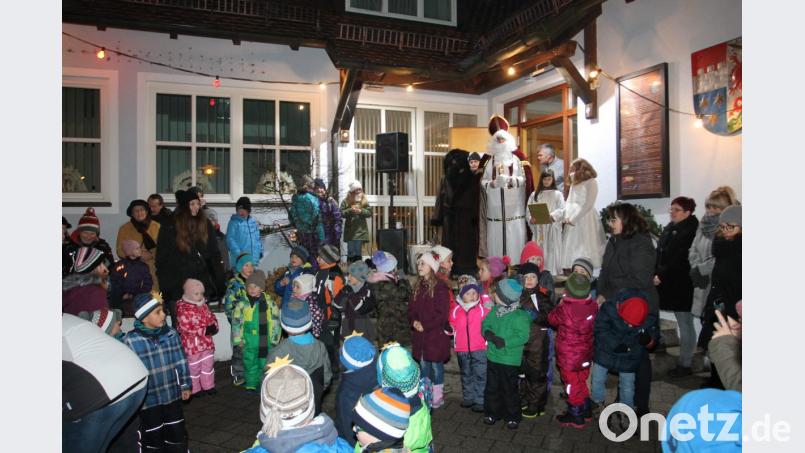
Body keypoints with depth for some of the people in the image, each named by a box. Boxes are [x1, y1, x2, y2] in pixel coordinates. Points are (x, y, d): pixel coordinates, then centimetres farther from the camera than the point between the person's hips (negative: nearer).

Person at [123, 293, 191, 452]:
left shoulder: (171, 334, -5)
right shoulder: (131, 341, -16)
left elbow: (181, 362, 4)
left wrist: (185, 385, 8)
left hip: (173, 395, 3)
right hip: (148, 399, -3)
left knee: (177, 432, 17)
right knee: (153, 436, 14)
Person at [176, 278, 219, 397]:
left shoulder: (203, 305, 5)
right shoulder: (183, 309, -18)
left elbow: (212, 318, 14)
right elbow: (186, 328, -24)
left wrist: (213, 326, -10)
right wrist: (205, 330, -25)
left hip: (207, 343, 7)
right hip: (192, 345, -7)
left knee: (208, 364, 16)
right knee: (194, 367, 9)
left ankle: (208, 386, 30)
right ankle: (195, 389, 23)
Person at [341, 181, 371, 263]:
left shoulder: (364, 201, 6)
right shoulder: (346, 201, 2)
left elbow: (369, 213, 2)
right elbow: (341, 213, -3)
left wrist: (361, 211, -14)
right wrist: (350, 210, -18)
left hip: (360, 230, 1)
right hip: (350, 231, -1)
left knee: (358, 252, 5)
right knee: (351, 252, 2)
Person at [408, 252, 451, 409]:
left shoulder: (440, 287, -11)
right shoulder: (418, 287, 10)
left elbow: (442, 313, -14)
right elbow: (411, 308, 13)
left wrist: (425, 326, -15)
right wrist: (414, 321, -7)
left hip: (436, 334, -6)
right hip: (420, 334, 6)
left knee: (436, 365, 3)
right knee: (423, 364, 13)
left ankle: (438, 395, 19)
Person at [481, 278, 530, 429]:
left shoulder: (519, 316, -20)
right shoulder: (495, 311, 0)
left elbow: (523, 336, -22)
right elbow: (485, 324, 8)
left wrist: (505, 342, -28)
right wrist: (487, 333, -14)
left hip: (510, 360, -6)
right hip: (493, 357, 6)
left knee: (509, 390, 8)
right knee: (492, 388, 17)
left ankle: (513, 416, 27)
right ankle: (493, 413, 35)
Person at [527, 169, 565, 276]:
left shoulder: (557, 194, 6)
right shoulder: (534, 194, 12)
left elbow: (562, 210, -7)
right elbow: (528, 211, 6)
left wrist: (551, 216, -23)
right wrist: (531, 219, -14)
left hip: (553, 229, -2)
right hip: (538, 229, 2)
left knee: (552, 252, -3)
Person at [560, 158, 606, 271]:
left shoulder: (591, 182, -4)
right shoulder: (574, 183, 19)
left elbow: (588, 205, -12)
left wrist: (572, 219, -14)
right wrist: (565, 217, 2)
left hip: (585, 220, -7)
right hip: (572, 222, 7)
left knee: (585, 250, -5)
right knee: (572, 250, 4)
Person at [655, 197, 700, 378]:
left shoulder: (690, 231, -14)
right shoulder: (669, 228, 12)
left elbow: (679, 259, -18)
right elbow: (660, 254, 12)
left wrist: (662, 276, -16)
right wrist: (656, 274, 3)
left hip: (682, 286, -8)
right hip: (668, 284, 8)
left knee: (685, 324, 2)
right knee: (683, 323, 14)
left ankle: (685, 363, 12)